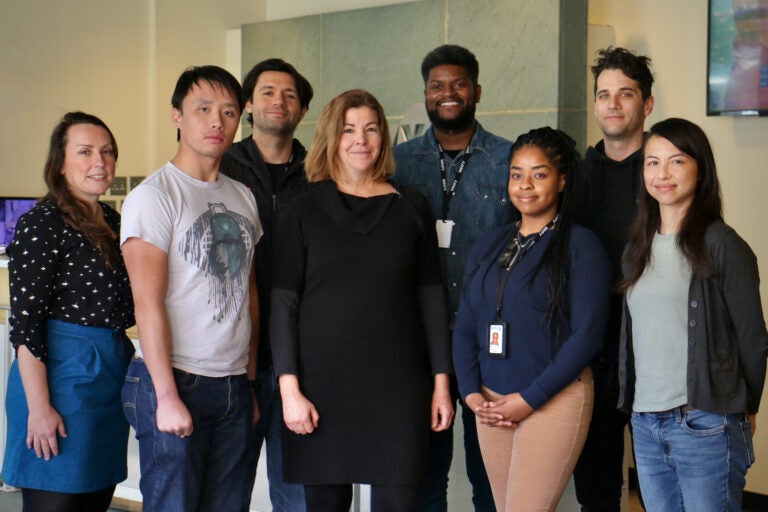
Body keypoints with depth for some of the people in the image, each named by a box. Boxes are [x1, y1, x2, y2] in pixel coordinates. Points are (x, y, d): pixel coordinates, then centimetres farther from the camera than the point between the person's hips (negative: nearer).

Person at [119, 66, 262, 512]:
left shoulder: (243, 197, 13)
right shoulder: (154, 196, -7)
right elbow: (148, 303, -13)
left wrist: (249, 381, 14)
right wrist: (167, 396, -16)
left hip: (234, 387, 6)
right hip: (176, 381, -6)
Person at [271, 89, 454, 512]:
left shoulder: (411, 209, 8)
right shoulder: (304, 212, 4)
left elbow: (430, 299, 9)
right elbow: (283, 303, 1)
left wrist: (441, 382, 5)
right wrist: (289, 387, -7)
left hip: (398, 386, 1)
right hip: (322, 384, 0)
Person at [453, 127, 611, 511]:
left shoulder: (581, 246, -5)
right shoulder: (489, 245, 12)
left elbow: (586, 335, -11)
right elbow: (465, 325, 12)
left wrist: (529, 399, -13)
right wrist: (471, 392, -1)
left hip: (555, 400, -6)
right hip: (490, 404, 6)